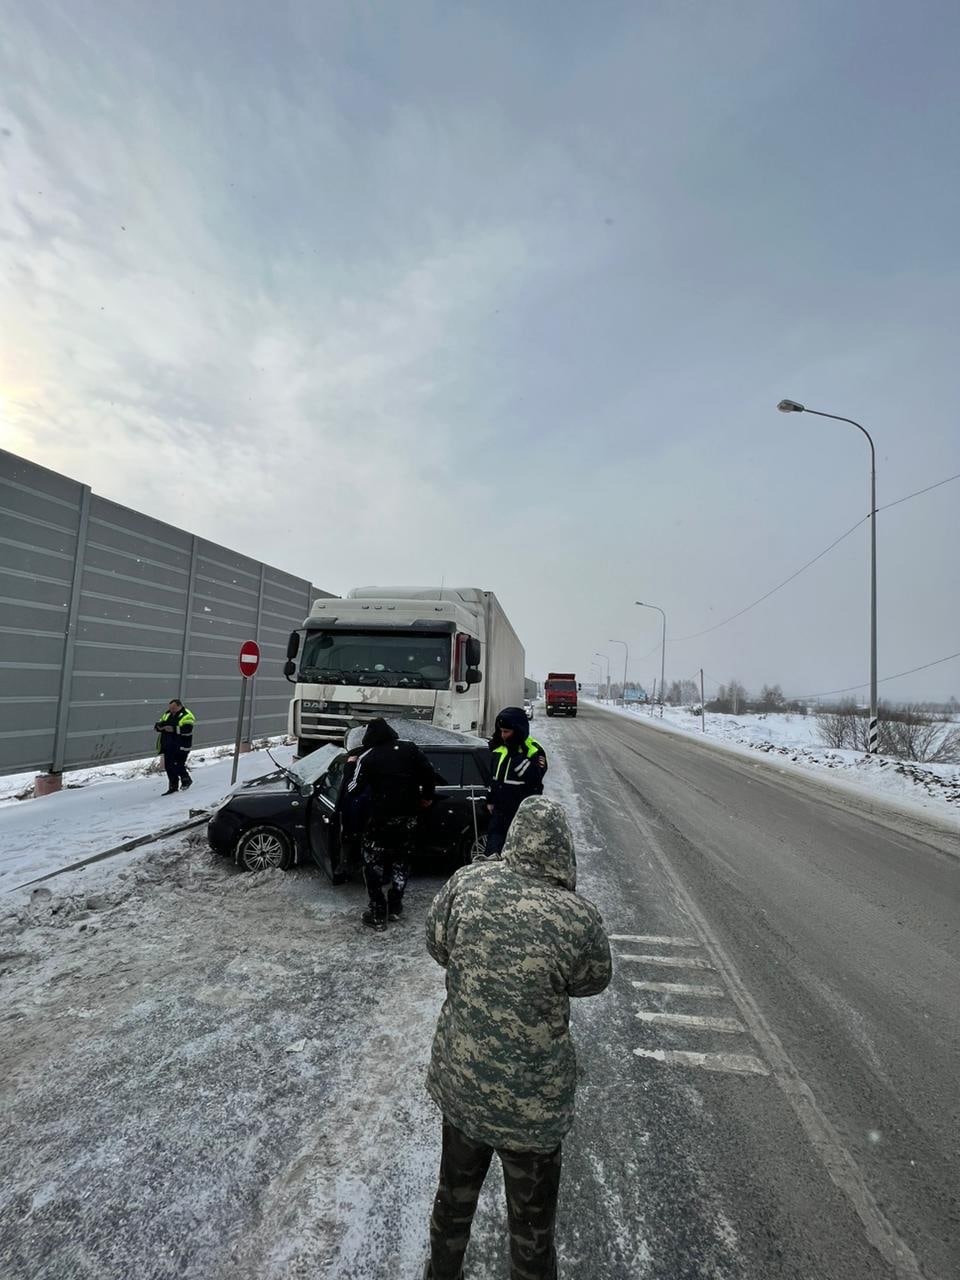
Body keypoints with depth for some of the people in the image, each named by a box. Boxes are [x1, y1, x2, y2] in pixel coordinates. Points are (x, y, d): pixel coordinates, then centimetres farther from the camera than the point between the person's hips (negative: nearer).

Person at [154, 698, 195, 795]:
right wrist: (159, 726, -7)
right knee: (168, 766, 9)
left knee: (178, 765, -8)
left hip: (181, 746, -7)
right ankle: (172, 787, 20)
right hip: (168, 746, 7)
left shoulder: (187, 716, -10)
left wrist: (174, 729, -29)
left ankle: (186, 780, 18)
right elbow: (158, 724, 16)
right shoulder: (167, 714, 13)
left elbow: (187, 730, -23)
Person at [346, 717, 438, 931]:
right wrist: (427, 796, 14)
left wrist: (352, 766, 12)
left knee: (373, 863, 11)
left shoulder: (367, 757, -6)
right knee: (401, 860, 20)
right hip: (408, 817, 4)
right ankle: (395, 907, 27)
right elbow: (430, 774, -2)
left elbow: (354, 790, -4)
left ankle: (377, 915, 12)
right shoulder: (410, 749, 1)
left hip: (381, 818, -3)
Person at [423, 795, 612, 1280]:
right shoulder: (578, 917, -26)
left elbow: (436, 946, -2)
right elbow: (593, 981, -6)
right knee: (532, 1222, 25)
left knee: (455, 1193, 31)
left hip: (458, 1080, 3)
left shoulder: (467, 882, -19)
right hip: (530, 1103, -3)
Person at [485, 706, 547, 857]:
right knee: (494, 842, 12)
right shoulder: (499, 746, 5)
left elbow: (535, 777, -29)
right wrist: (490, 799, 18)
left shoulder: (534, 749, -16)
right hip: (500, 808, 7)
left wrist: (516, 755, -30)